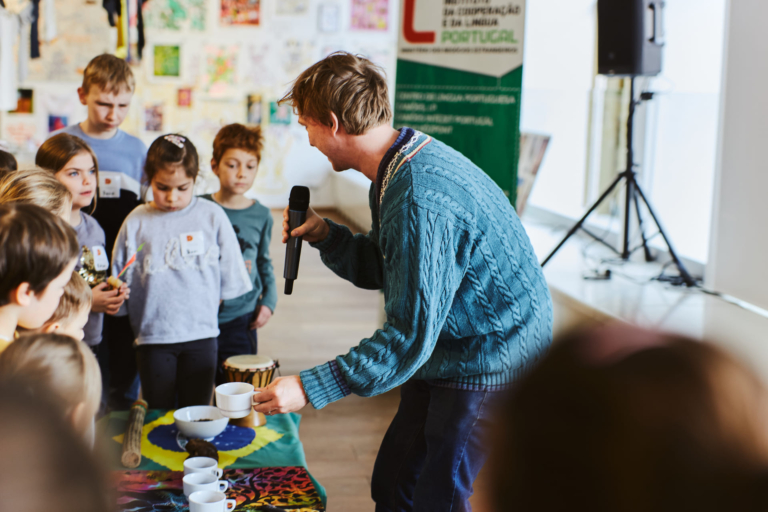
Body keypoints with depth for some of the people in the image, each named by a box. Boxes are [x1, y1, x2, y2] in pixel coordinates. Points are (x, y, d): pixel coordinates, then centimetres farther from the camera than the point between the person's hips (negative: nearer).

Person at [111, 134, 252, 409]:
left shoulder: (212, 216, 0)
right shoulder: (136, 223, -1)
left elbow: (230, 279, 8)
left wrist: (208, 305, 9)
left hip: (201, 335, 0)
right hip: (152, 336, 0)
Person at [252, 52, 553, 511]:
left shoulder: (420, 201, -30)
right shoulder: (399, 169, 3)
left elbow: (410, 336, -29)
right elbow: (384, 270, 15)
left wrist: (309, 388, -26)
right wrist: (325, 235, -1)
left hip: (490, 370, -10)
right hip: (448, 358, 10)